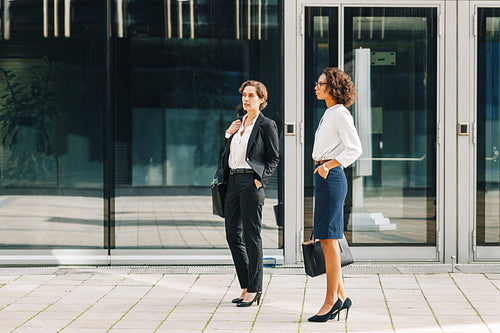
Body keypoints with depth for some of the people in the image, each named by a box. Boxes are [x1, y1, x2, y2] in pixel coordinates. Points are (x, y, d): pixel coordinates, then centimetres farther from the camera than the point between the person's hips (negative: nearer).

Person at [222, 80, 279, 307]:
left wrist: (260, 180, -14)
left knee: (252, 237, -4)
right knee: (233, 235, 8)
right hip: (233, 181, 8)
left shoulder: (266, 125, -3)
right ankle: (246, 286, 17)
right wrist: (228, 134, 8)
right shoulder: (238, 123, 17)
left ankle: (254, 289, 3)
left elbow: (273, 159, -2)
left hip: (251, 183, -7)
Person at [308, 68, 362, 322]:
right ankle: (340, 296, 14)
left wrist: (328, 165, -19)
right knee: (326, 239, 10)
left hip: (332, 178, -10)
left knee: (328, 239, -7)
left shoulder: (340, 114, -10)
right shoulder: (329, 114, 18)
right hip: (323, 178, 10)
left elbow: (355, 148, -17)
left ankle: (331, 300, -3)